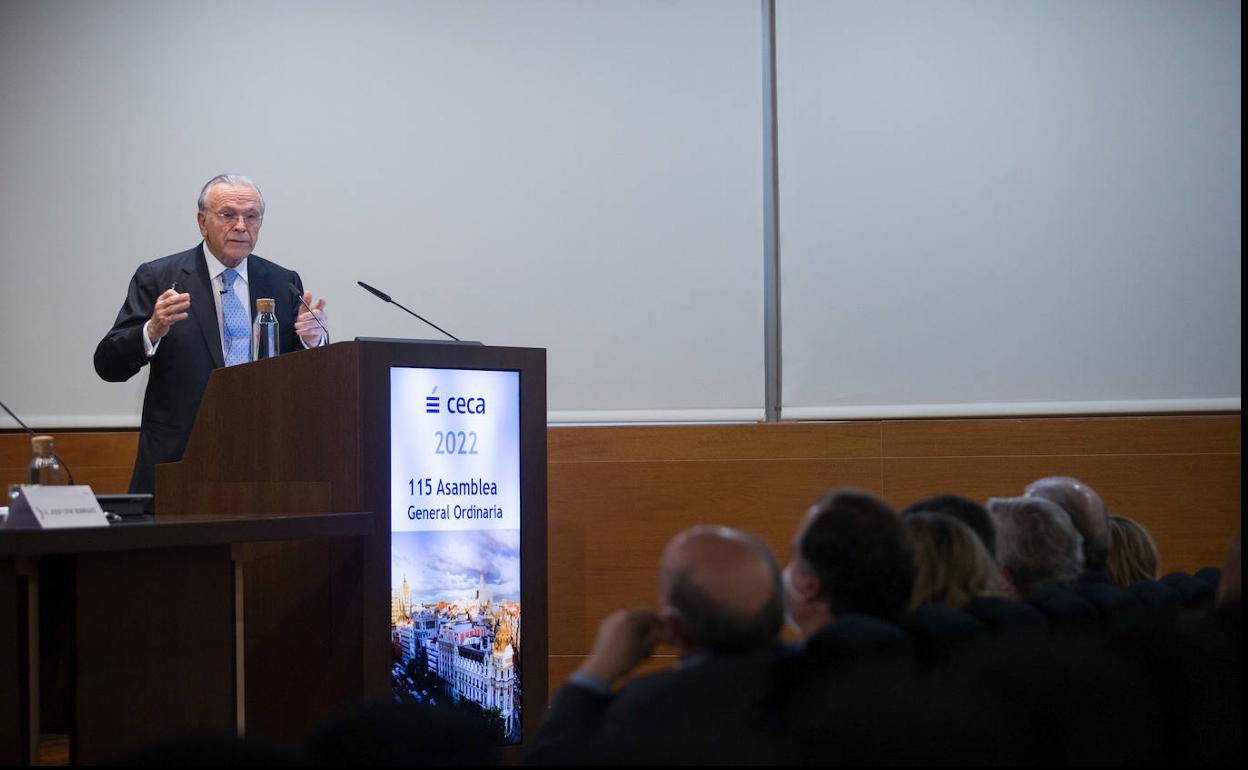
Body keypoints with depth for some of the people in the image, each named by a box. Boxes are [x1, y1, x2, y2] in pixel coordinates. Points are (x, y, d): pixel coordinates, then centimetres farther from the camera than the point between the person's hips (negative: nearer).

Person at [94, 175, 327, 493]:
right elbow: (108, 365, -3)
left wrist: (312, 340, -10)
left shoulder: (283, 283, 11)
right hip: (177, 461, -2)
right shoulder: (158, 278, 2)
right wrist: (153, 331, -22)